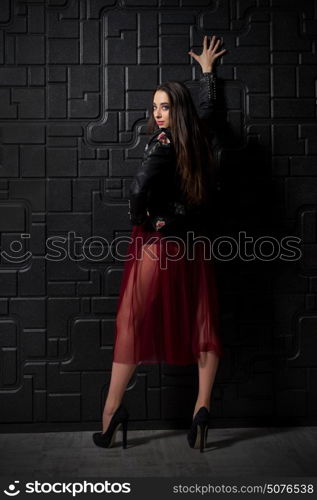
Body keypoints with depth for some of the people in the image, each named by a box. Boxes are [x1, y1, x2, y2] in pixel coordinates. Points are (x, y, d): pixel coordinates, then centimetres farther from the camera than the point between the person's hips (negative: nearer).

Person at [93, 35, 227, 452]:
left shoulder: (163, 145, -14)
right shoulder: (196, 137, 4)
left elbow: (139, 190, -31)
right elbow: (207, 105, 27)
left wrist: (142, 221, -12)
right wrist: (207, 69, 43)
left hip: (158, 243, -6)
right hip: (194, 245, 6)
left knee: (133, 324, 1)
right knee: (203, 324, 9)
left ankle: (112, 411, 5)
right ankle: (202, 409, 7)